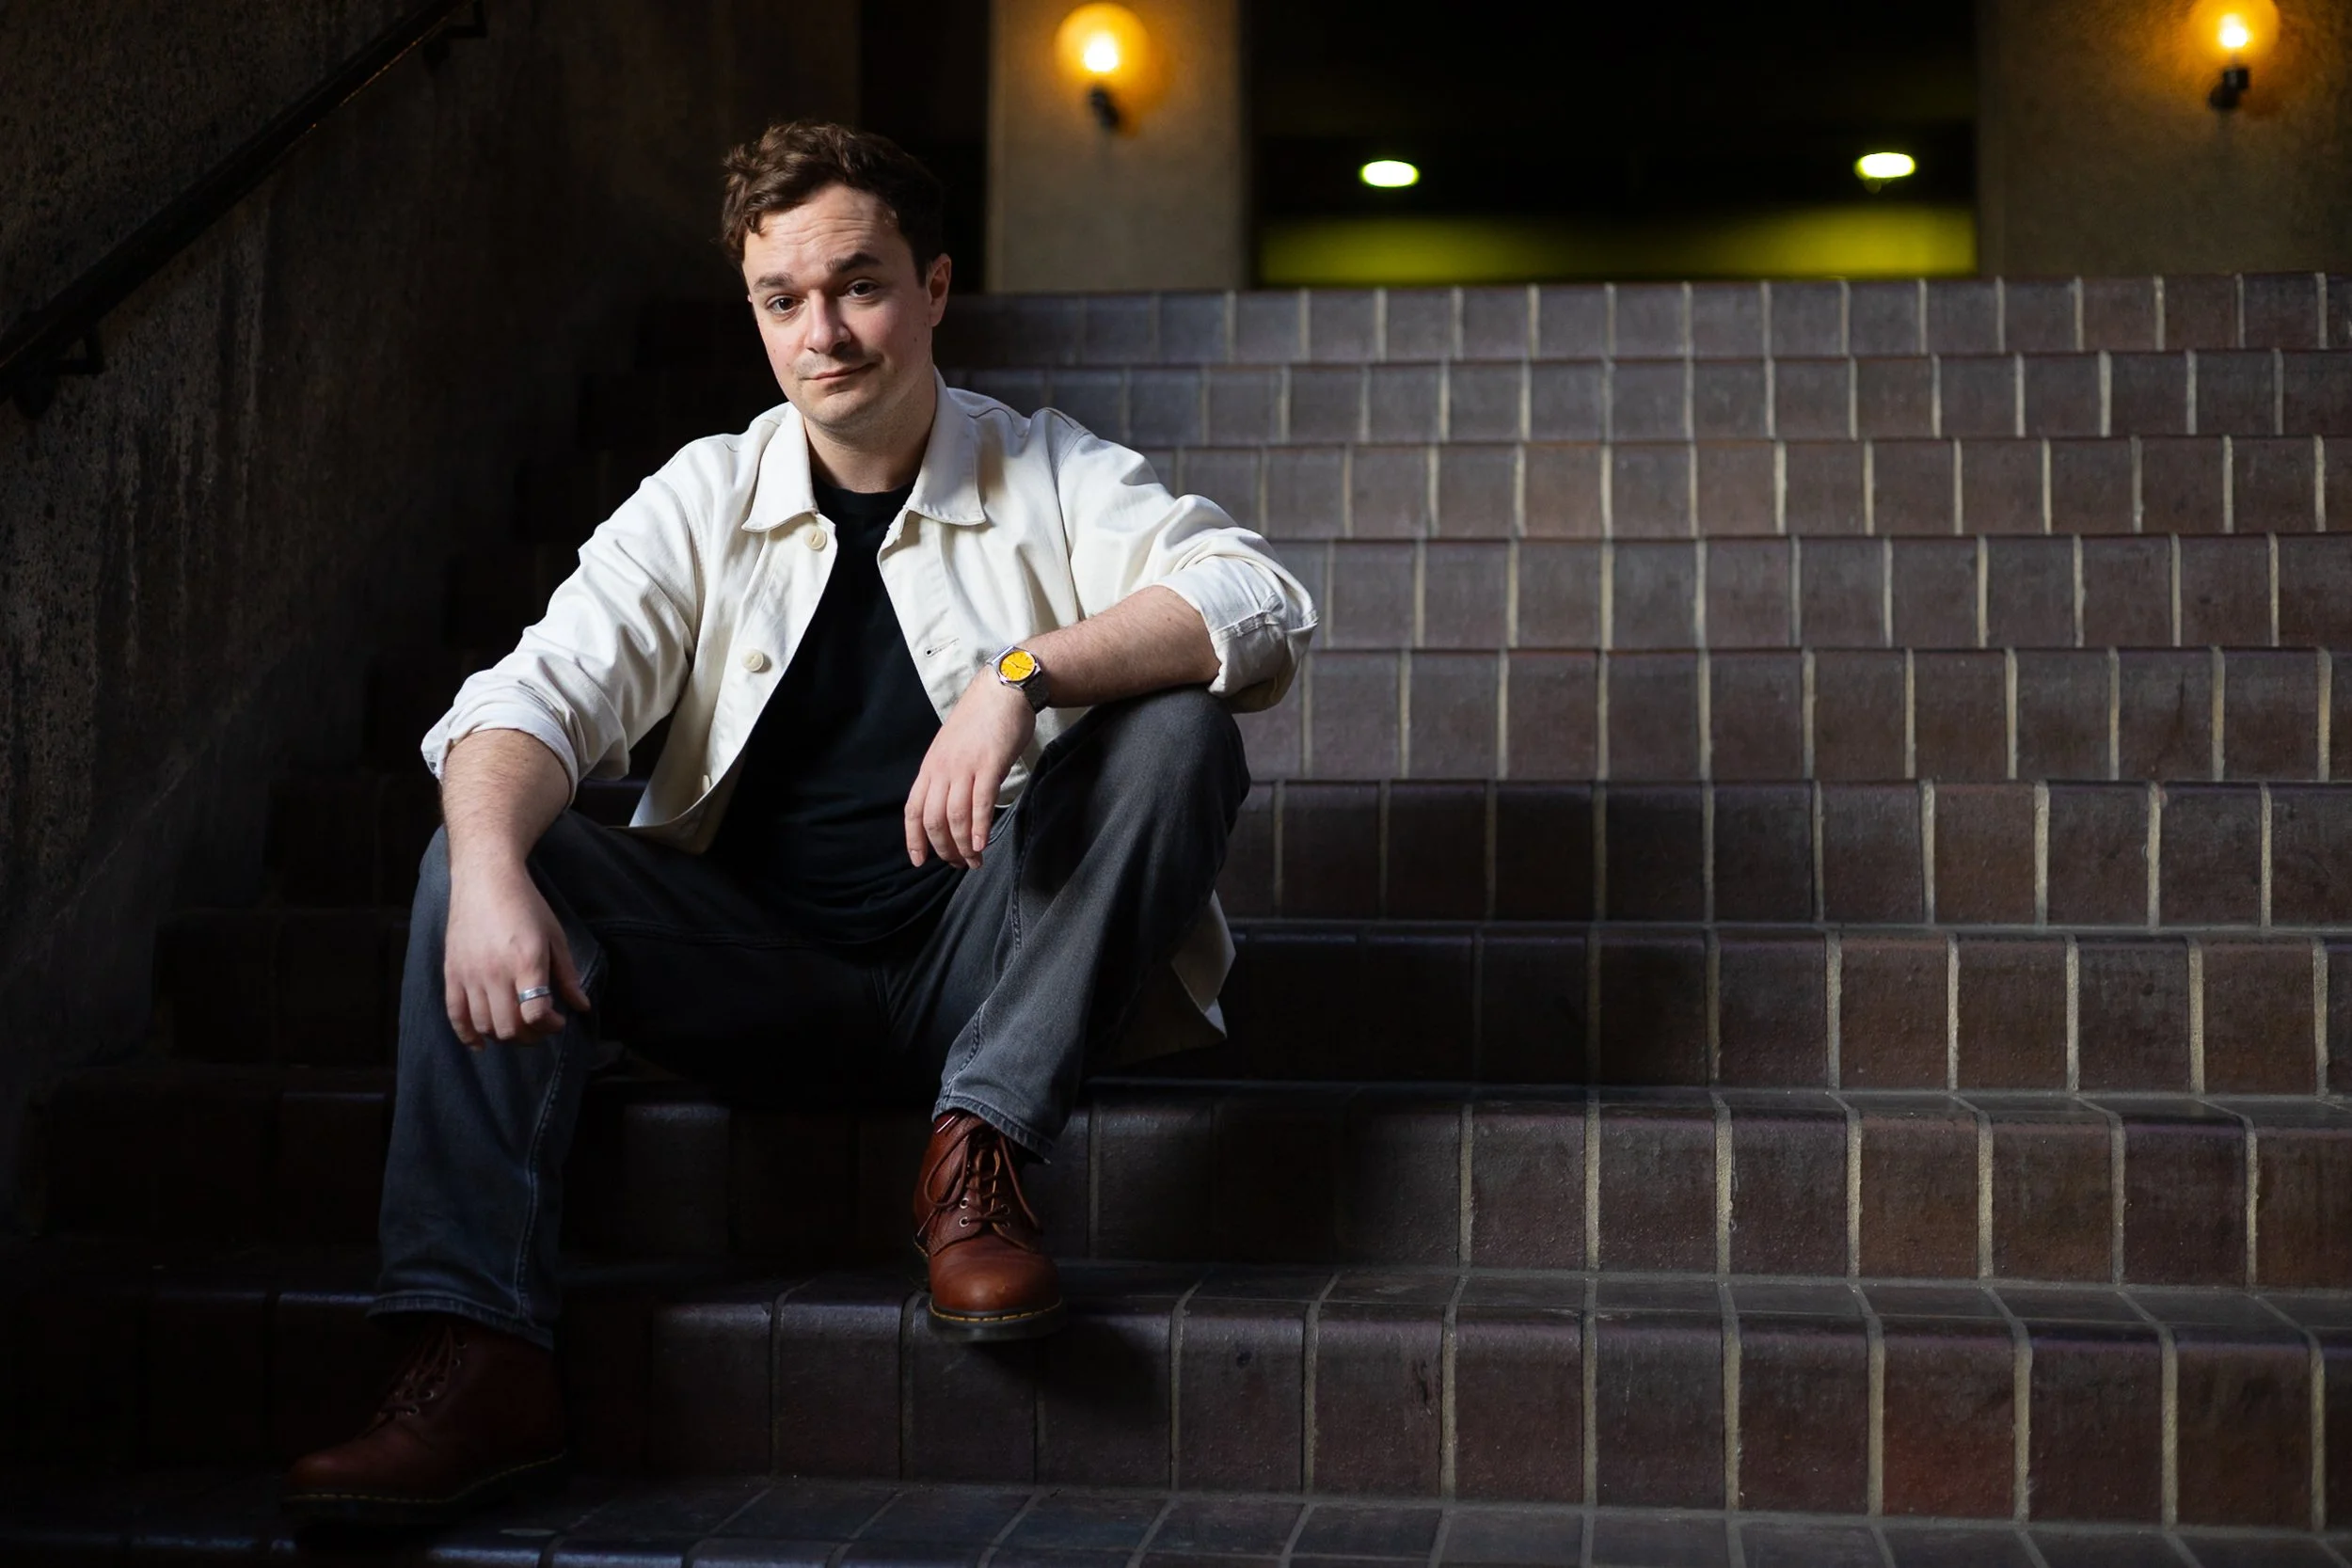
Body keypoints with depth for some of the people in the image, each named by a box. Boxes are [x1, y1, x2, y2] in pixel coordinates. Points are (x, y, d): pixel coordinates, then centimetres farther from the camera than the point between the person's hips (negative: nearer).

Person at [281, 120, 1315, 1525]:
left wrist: (1025, 671, -32)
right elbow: (541, 694, -8)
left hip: (985, 974, -2)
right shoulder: (703, 502, 7)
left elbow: (1262, 611, -16)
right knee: (494, 840, -20)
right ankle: (479, 1359, -29)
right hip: (765, 979, 2)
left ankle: (982, 1147, -22)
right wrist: (493, 875, -30)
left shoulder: (1054, 479, 2)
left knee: (1177, 733, -23)